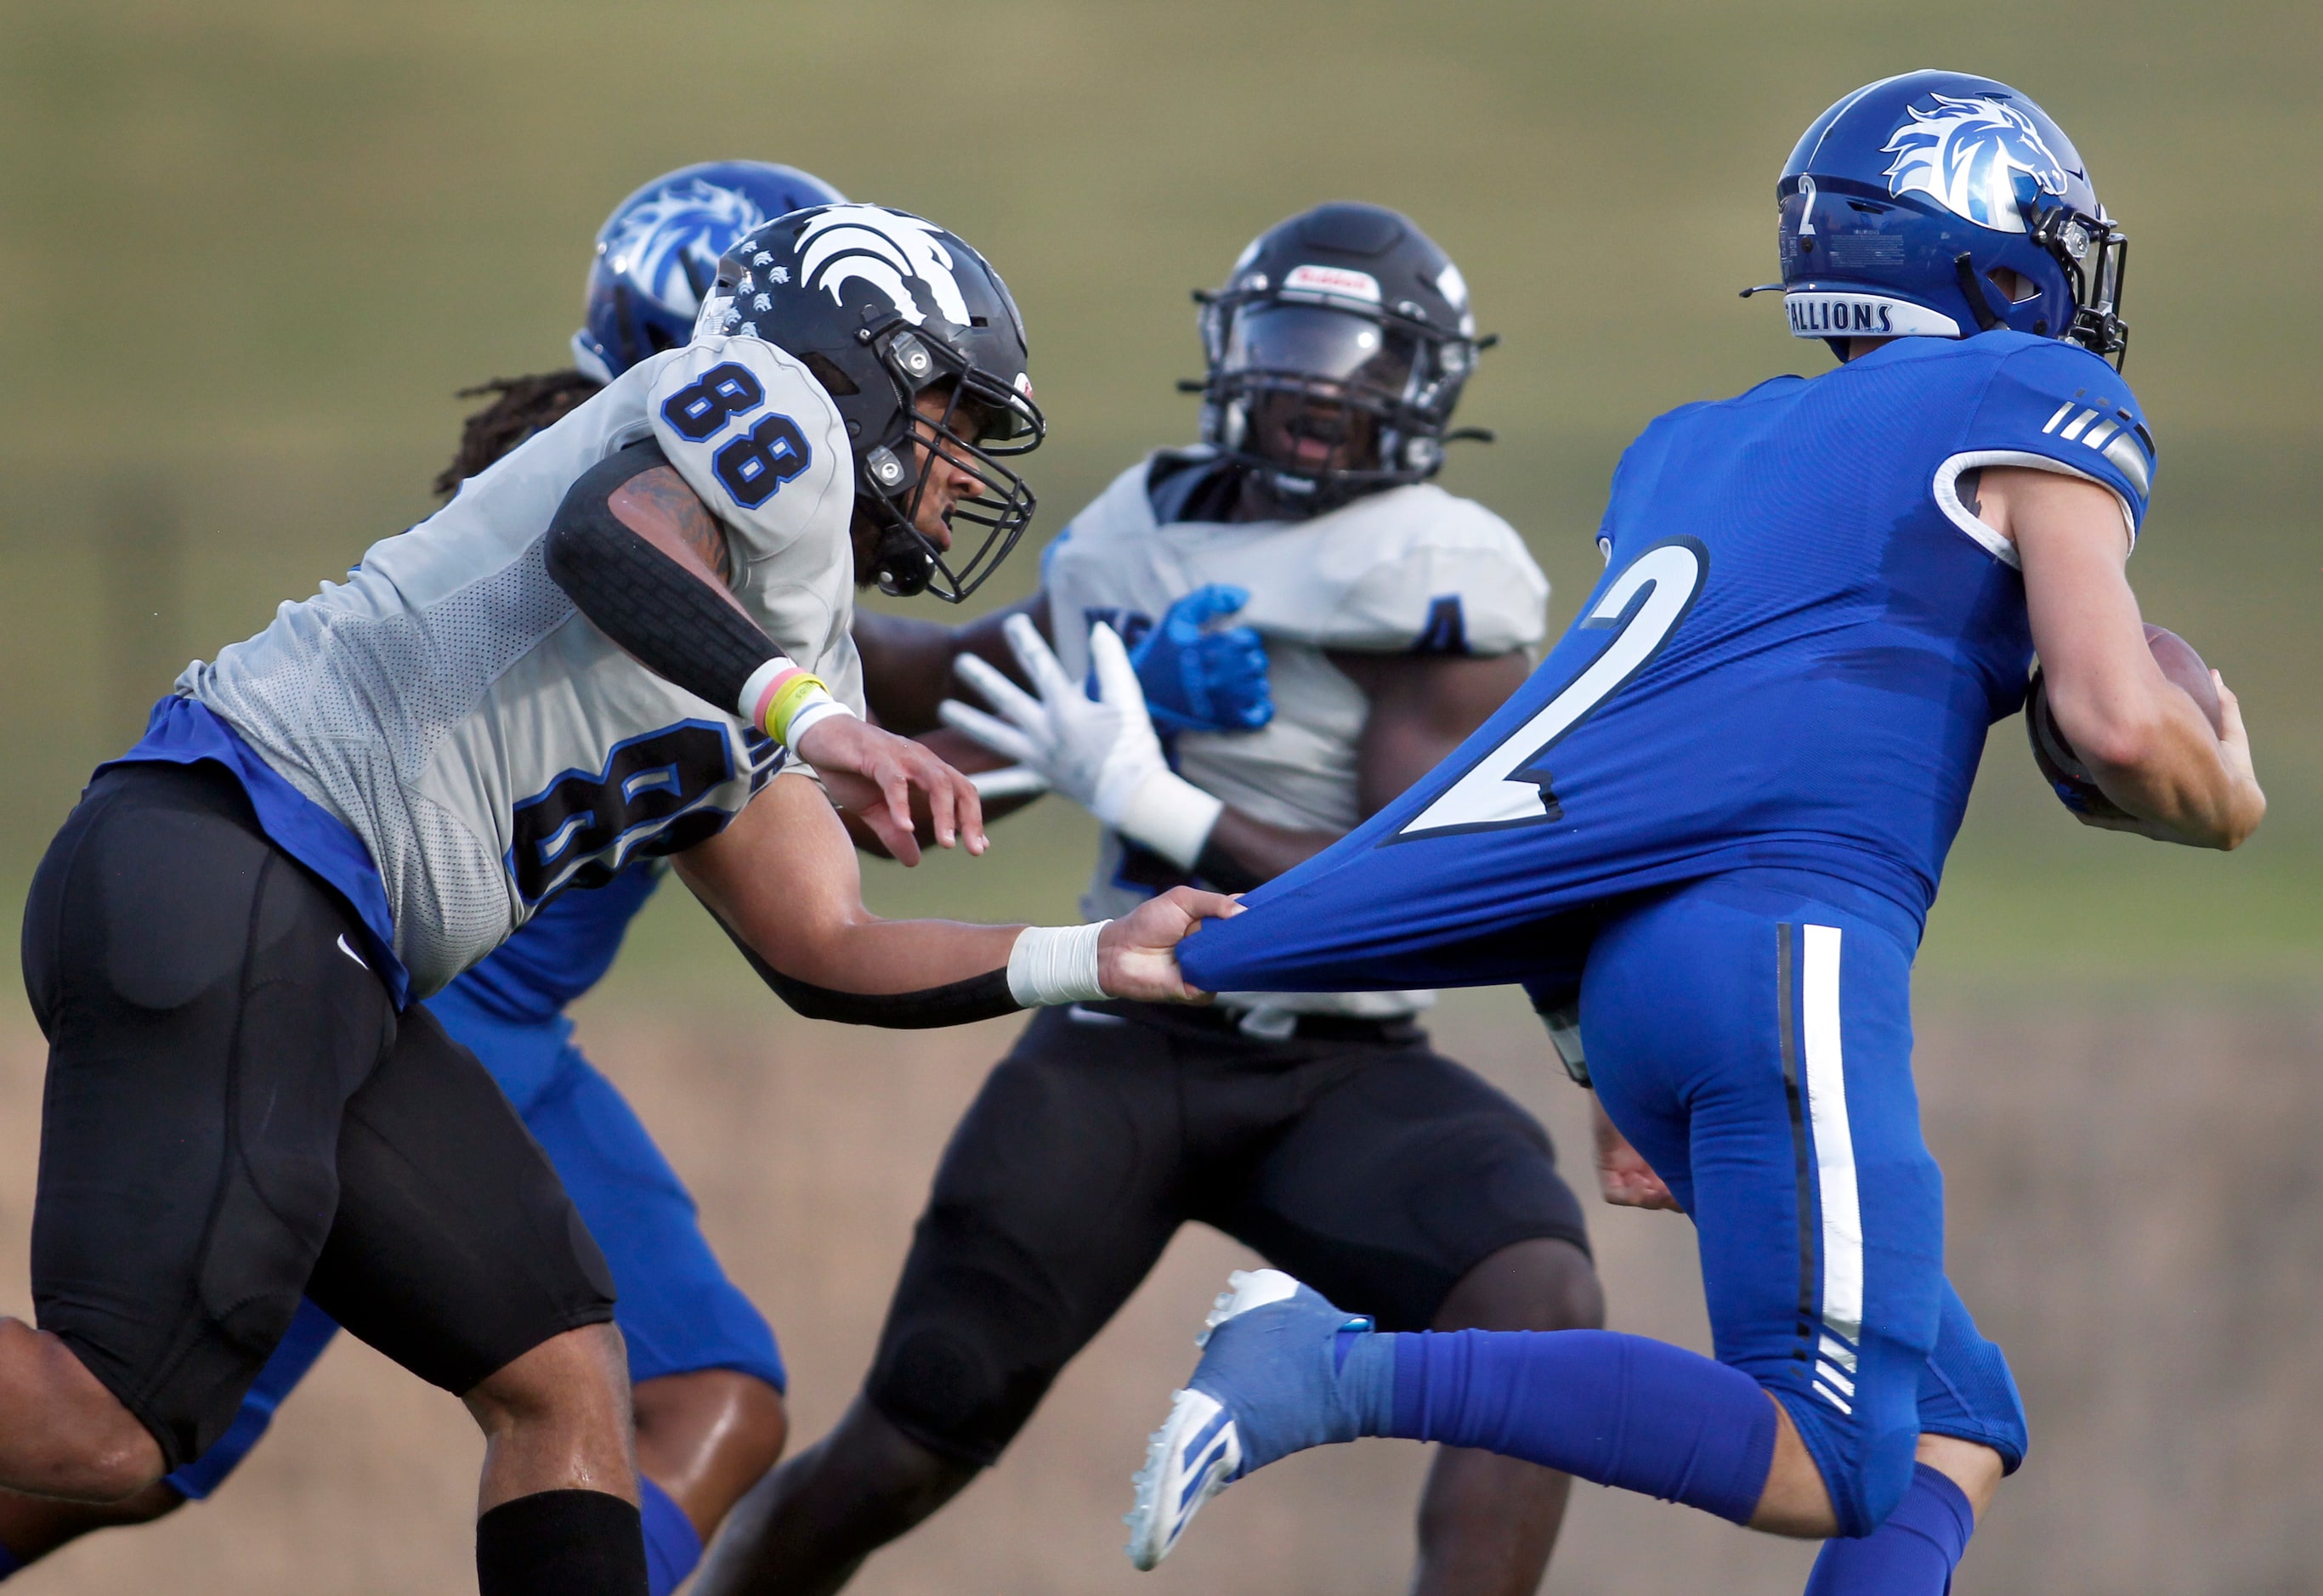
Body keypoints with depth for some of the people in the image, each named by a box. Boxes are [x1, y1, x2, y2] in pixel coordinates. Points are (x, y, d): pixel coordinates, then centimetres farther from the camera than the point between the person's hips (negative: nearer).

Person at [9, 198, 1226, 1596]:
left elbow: (820, 956, 28)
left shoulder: (797, 643, 28)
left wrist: (1095, 962, 22)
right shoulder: (770, 410, 1)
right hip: (229, 878, -11)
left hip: (328, 962, 11)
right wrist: (810, 716, -32)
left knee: (562, 1372, 10)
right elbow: (608, 537, -21)